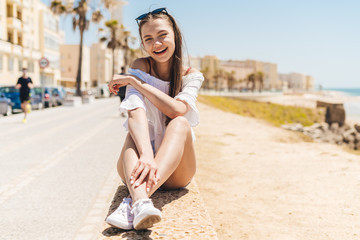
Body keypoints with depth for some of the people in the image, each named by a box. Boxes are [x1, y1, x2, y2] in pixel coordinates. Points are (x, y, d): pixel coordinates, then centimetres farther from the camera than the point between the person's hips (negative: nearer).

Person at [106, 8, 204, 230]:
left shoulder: (192, 76, 0)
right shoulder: (141, 66, -2)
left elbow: (177, 110, -23)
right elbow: (135, 111, -22)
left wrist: (133, 80, -19)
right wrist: (147, 156, -40)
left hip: (175, 171, 0)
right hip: (141, 162, 0)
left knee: (180, 123, -29)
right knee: (137, 124, -28)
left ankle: (132, 203, -50)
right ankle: (140, 201, -56)